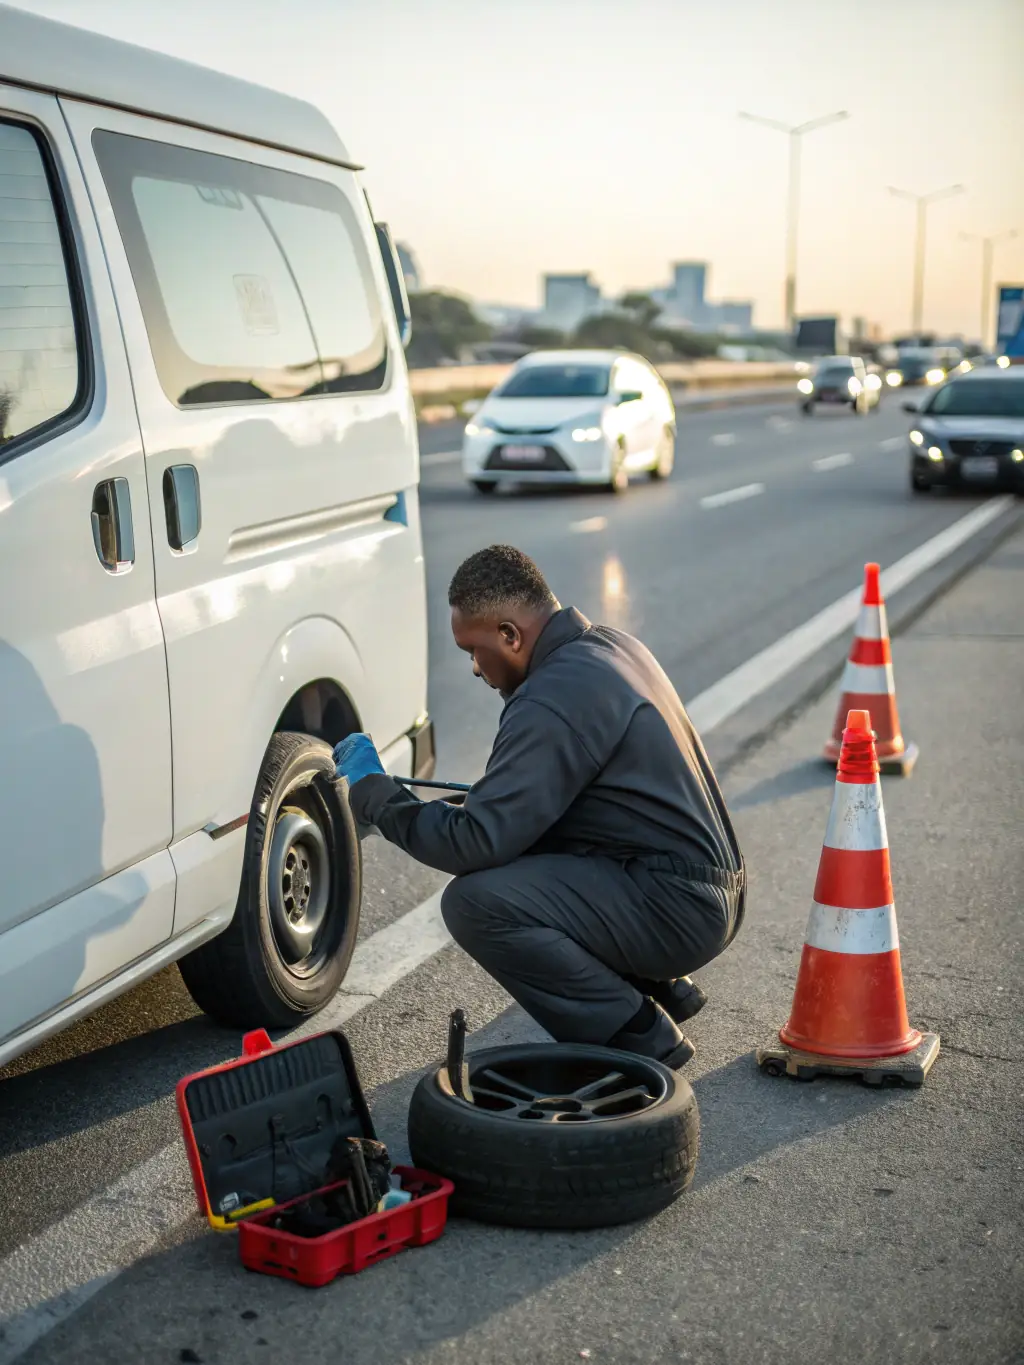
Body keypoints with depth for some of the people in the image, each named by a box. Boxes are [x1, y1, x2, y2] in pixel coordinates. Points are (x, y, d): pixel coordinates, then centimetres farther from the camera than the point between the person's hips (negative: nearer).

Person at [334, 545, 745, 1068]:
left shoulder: (553, 699, -21)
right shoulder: (610, 645, 9)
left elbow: (476, 843, -23)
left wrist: (373, 791, -10)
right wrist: (485, 796, 14)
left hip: (678, 908, -10)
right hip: (709, 890, 10)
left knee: (475, 901, -20)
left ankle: (638, 1040, -7)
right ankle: (660, 988, 21)